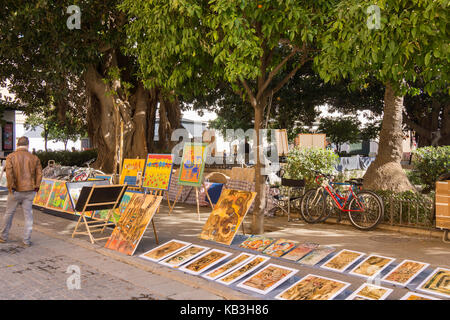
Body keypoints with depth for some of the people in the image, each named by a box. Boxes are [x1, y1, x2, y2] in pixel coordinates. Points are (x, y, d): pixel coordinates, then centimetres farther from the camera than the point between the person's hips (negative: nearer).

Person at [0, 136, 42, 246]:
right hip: (29, 191, 1)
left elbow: (9, 173, -14)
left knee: (9, 213, 16)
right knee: (28, 215, 6)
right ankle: (27, 240, 8)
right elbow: (39, 174, -2)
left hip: (15, 191, -1)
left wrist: (11, 187, -7)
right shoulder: (34, 158, 2)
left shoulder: (11, 157, -4)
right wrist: (36, 187, 4)